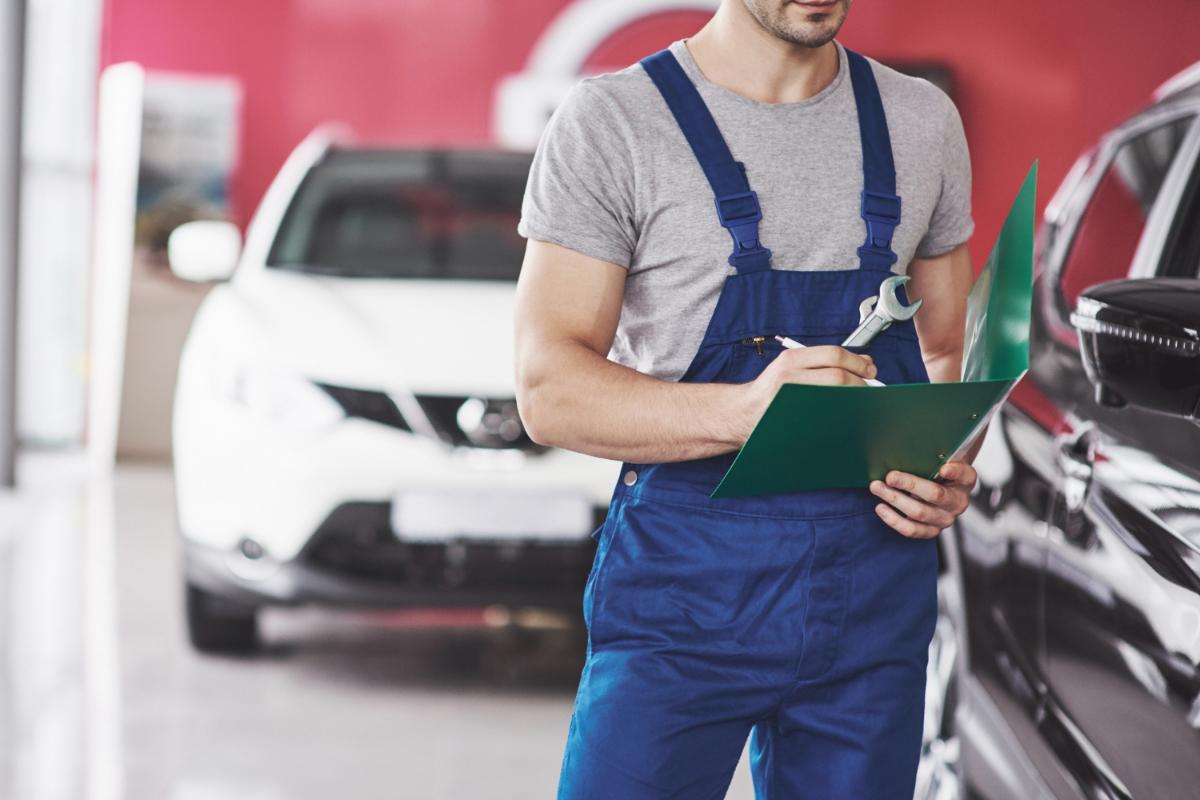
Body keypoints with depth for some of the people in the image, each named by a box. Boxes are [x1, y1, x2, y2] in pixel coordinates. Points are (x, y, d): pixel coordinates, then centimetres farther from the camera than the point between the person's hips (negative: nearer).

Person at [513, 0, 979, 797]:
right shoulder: (610, 123, -5)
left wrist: (950, 472, -7)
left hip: (876, 591, 4)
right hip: (684, 584, -3)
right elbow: (550, 392, -10)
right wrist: (742, 412, -27)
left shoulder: (923, 121, 9)